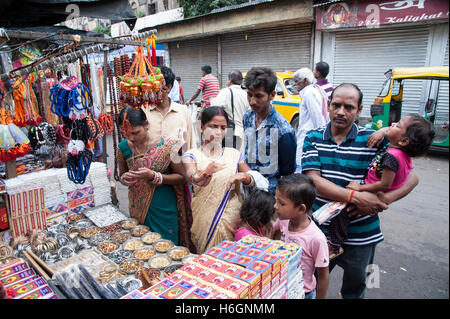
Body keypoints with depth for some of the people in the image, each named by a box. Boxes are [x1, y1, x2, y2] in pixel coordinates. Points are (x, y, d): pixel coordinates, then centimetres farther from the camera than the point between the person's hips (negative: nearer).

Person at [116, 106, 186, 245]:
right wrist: (124, 178, -11)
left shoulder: (167, 145, -14)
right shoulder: (123, 147, -2)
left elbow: (181, 177, -9)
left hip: (163, 208, -3)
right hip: (137, 208, 3)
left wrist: (153, 176, -22)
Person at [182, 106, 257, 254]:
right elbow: (191, 177, -20)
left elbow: (253, 179, 9)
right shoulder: (191, 155, 0)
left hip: (231, 217, 2)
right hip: (204, 218, -2)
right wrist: (206, 173, -42)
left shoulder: (234, 154, 8)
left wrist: (242, 176, -13)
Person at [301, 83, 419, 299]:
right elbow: (313, 180, -14)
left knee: (354, 290, 22)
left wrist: (384, 199, -21)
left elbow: (411, 176, -2)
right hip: (320, 230, 0)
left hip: (360, 236, 0)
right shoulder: (313, 138, -3)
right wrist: (355, 197, -26)